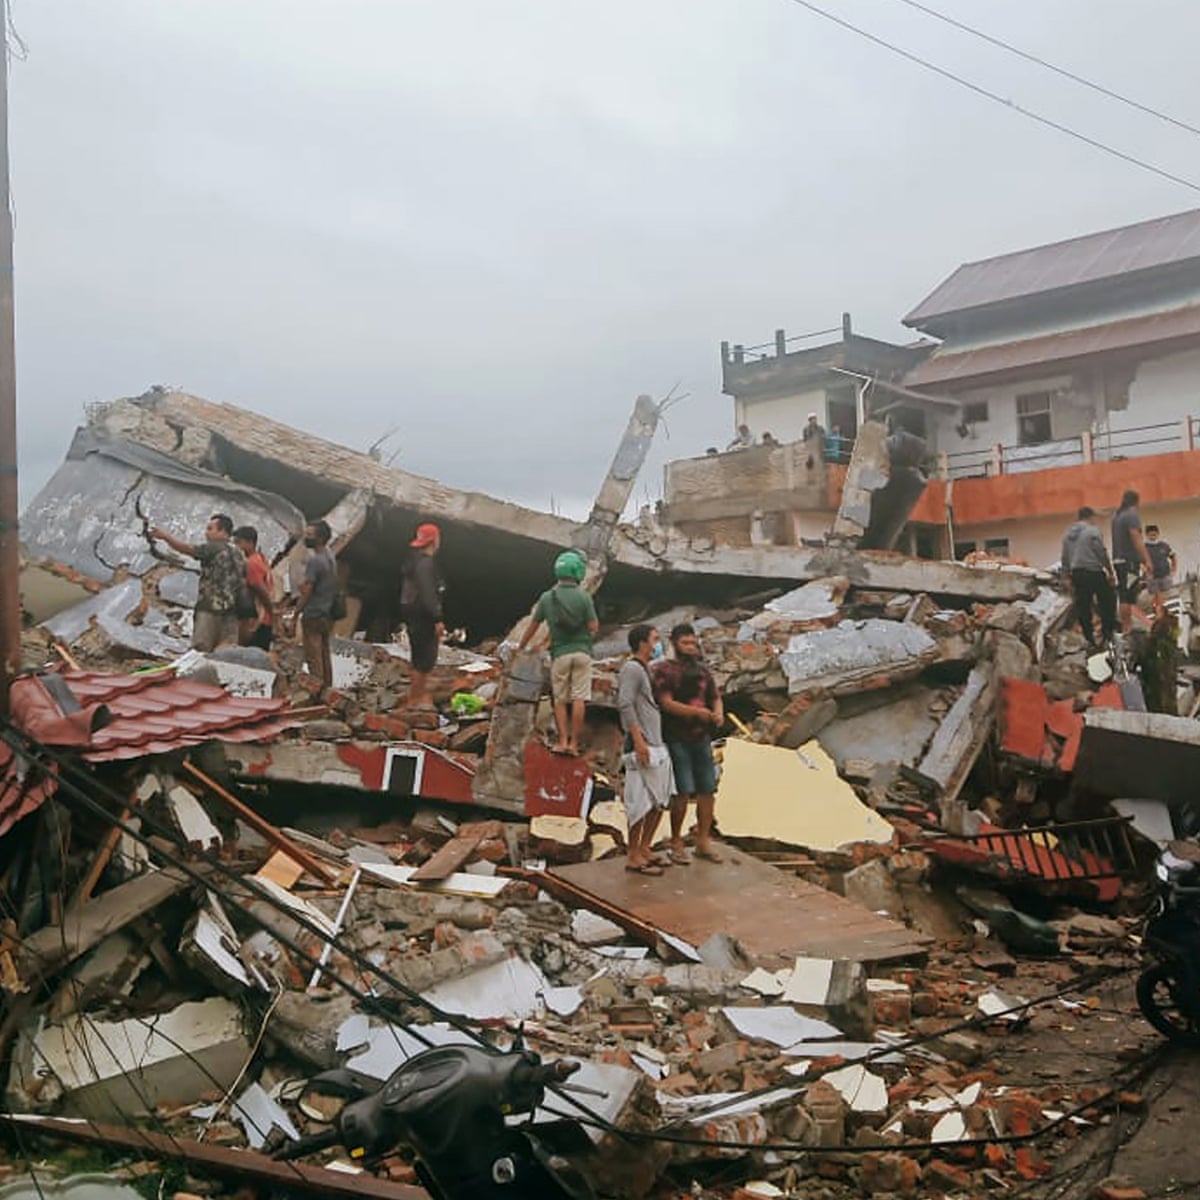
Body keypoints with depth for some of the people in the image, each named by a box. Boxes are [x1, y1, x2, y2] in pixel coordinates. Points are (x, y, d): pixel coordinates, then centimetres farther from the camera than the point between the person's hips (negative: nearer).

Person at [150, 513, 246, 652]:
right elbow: (244, 581, 17)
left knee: (201, 650, -5)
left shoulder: (213, 548, -5)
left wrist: (165, 536, -13)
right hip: (231, 611, 7)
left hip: (210, 608, -7)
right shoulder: (237, 553, 17)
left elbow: (187, 549, -15)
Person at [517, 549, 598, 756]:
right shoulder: (584, 597, -6)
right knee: (579, 699, 1)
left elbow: (534, 625, 7)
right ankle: (573, 743, 1)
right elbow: (593, 627, -7)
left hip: (560, 653, 1)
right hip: (581, 651, -1)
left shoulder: (547, 597, 0)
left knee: (560, 700, 10)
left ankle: (562, 741, 4)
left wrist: (520, 646, 21)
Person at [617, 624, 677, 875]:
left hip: (657, 745, 10)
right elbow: (625, 705, -20)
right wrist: (638, 741, -24)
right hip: (642, 747, -10)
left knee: (660, 800, 13)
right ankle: (634, 857, -1)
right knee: (641, 802, -7)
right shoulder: (632, 669, -10)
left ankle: (645, 849, 23)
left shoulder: (645, 670, 20)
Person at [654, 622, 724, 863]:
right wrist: (696, 712, -23)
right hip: (677, 738, -6)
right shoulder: (665, 670, -4)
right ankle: (676, 841, 9)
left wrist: (719, 714, -6)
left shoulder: (702, 671, 15)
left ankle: (703, 841, 17)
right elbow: (666, 703, -14)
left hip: (701, 737, 6)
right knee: (683, 791, -7)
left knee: (707, 789, 7)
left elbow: (715, 697, 17)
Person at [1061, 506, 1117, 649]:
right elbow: (1102, 553, -10)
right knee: (1107, 601, 5)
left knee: (1083, 606, 5)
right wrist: (1110, 572, -3)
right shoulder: (1093, 531, -7)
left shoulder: (1068, 534, 14)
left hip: (1077, 573, 6)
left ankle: (1089, 638, 7)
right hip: (1094, 572, -6)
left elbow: (1065, 558, 15)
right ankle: (1108, 632, 1)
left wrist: (1067, 577, 21)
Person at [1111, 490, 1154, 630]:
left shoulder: (1116, 516, 16)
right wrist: (1147, 560, -21)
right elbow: (1137, 539, -18)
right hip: (1129, 560, -9)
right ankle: (1126, 628, -12)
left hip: (1118, 560, 9)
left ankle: (1124, 627, 13)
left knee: (1124, 596, 11)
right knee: (1128, 597, -10)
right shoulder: (1132, 515, -10)